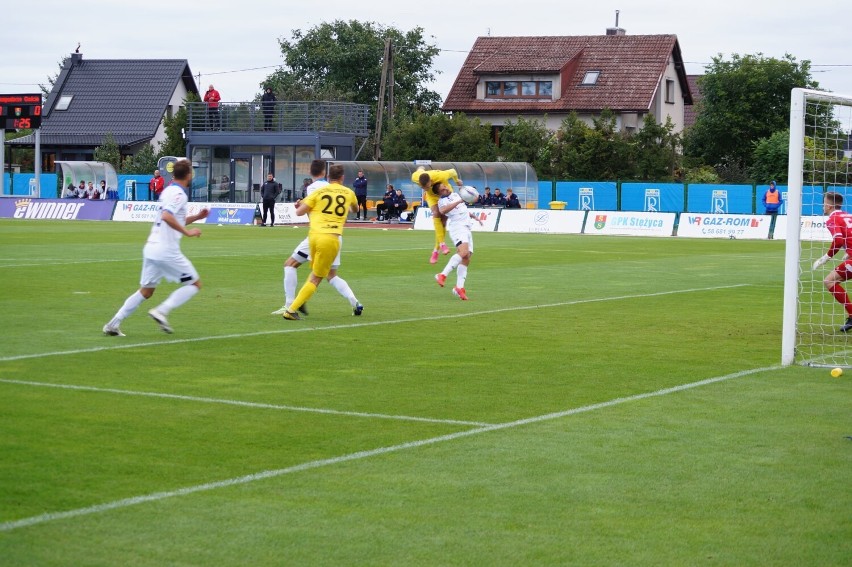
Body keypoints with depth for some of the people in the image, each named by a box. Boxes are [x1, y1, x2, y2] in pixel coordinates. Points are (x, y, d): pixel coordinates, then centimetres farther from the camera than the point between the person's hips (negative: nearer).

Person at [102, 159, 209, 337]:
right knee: (195, 284, 4)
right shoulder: (178, 194, -11)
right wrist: (187, 232, -24)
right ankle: (162, 311, -10)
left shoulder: (168, 191, 18)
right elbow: (167, 216, -28)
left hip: (151, 248, 9)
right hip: (167, 250, -9)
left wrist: (196, 217, 22)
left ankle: (113, 324, 8)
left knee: (146, 291, 15)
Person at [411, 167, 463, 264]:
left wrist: (457, 181, 0)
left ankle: (436, 251, 3)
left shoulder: (441, 176, -43)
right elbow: (421, 168, -9)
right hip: (431, 195, 2)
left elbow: (452, 171, -20)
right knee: (436, 214, -25)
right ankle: (442, 244, -25)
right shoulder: (415, 177, -33)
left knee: (443, 221, -6)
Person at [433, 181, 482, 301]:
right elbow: (443, 210, -29)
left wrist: (475, 217, 38)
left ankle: (459, 288, -6)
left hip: (467, 228, 8)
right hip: (458, 227, -8)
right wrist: (459, 201, -30)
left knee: (466, 259, -2)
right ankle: (443, 275, -34)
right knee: (463, 252, -31)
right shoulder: (442, 201, -5)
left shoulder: (456, 195, 21)